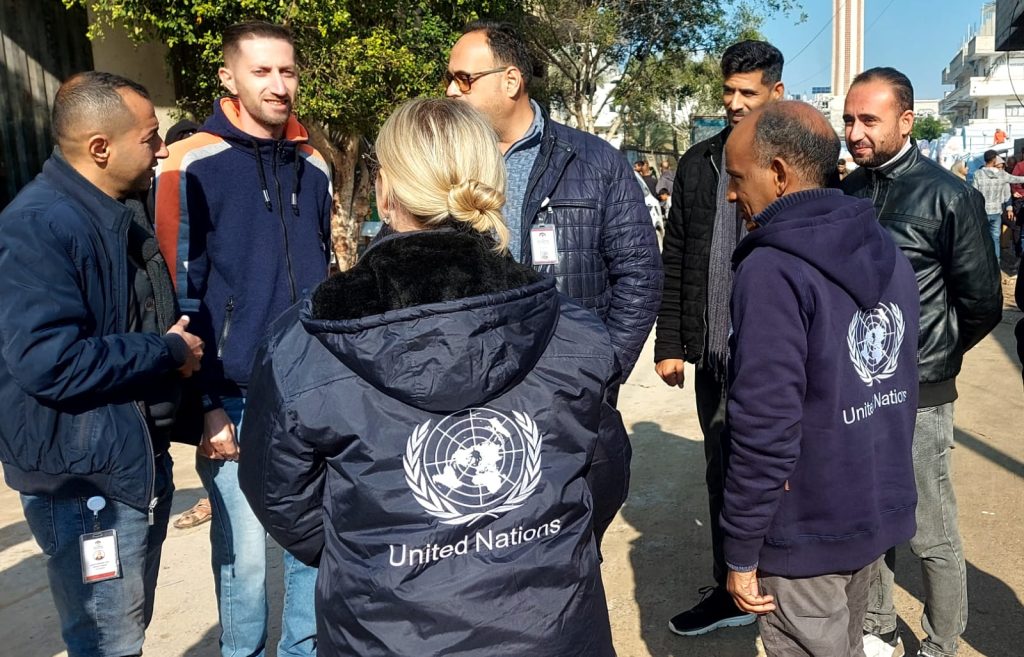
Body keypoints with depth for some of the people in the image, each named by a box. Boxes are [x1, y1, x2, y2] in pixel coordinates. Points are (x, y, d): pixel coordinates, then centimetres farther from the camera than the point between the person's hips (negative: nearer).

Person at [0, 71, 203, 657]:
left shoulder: (117, 219, 11)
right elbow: (49, 362, -29)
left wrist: (181, 343, 3)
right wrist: (169, 351, -18)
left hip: (142, 461, 9)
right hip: (86, 480, -9)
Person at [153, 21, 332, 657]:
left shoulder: (313, 166, 10)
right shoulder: (192, 167, -6)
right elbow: (180, 296, -7)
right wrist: (204, 406, -9)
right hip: (237, 398, -4)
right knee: (244, 558, 6)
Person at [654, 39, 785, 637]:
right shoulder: (698, 164, 7)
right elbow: (674, 261, 8)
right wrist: (670, 343, 5)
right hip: (713, 354, 4)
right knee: (721, 474, 13)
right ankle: (729, 593, 29)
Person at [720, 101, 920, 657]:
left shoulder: (773, 268, -22)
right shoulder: (888, 253, 5)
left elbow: (765, 426, -25)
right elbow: (902, 382, 13)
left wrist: (741, 552, -15)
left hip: (804, 529, -8)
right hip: (878, 508, 8)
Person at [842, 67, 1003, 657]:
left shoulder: (949, 197, -9)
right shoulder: (846, 193, 5)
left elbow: (983, 304, -3)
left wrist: (931, 359, 6)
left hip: (917, 397, -4)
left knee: (932, 537, 7)